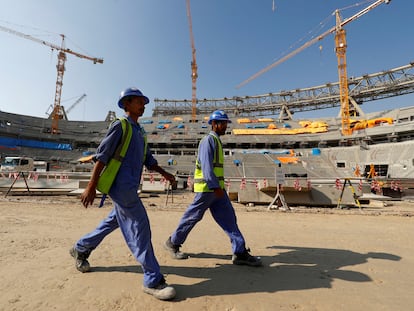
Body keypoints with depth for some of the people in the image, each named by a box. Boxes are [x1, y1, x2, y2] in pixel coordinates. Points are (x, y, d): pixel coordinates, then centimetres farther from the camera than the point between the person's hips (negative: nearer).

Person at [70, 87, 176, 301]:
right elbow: (102, 156, -11)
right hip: (120, 185, -9)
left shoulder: (139, 131, 19)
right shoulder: (120, 126, -6)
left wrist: (164, 174, 6)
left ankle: (80, 249, 43)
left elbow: (148, 160, 18)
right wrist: (91, 186, -15)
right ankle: (153, 281, -3)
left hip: (130, 188, 9)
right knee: (139, 227, -10)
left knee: (113, 222, 21)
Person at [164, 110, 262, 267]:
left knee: (228, 217, 5)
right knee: (193, 216, 3)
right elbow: (206, 165, -22)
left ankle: (240, 252, 9)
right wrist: (215, 186, -28)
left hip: (216, 188, 9)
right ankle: (173, 243, 23)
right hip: (207, 188, -9)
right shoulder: (209, 140, -11)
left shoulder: (216, 141, 19)